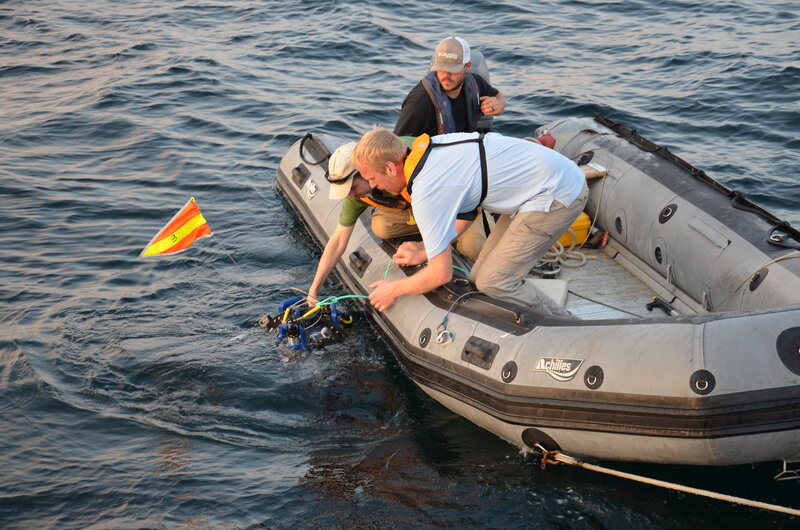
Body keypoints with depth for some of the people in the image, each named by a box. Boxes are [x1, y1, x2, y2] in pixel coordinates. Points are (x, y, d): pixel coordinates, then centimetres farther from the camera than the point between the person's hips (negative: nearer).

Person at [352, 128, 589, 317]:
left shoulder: (426, 193, -23)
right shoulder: (427, 146, 4)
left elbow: (441, 274, -16)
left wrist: (395, 289, 1)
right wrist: (424, 251, 21)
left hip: (557, 195, -10)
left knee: (493, 282, -9)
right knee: (480, 276, 8)